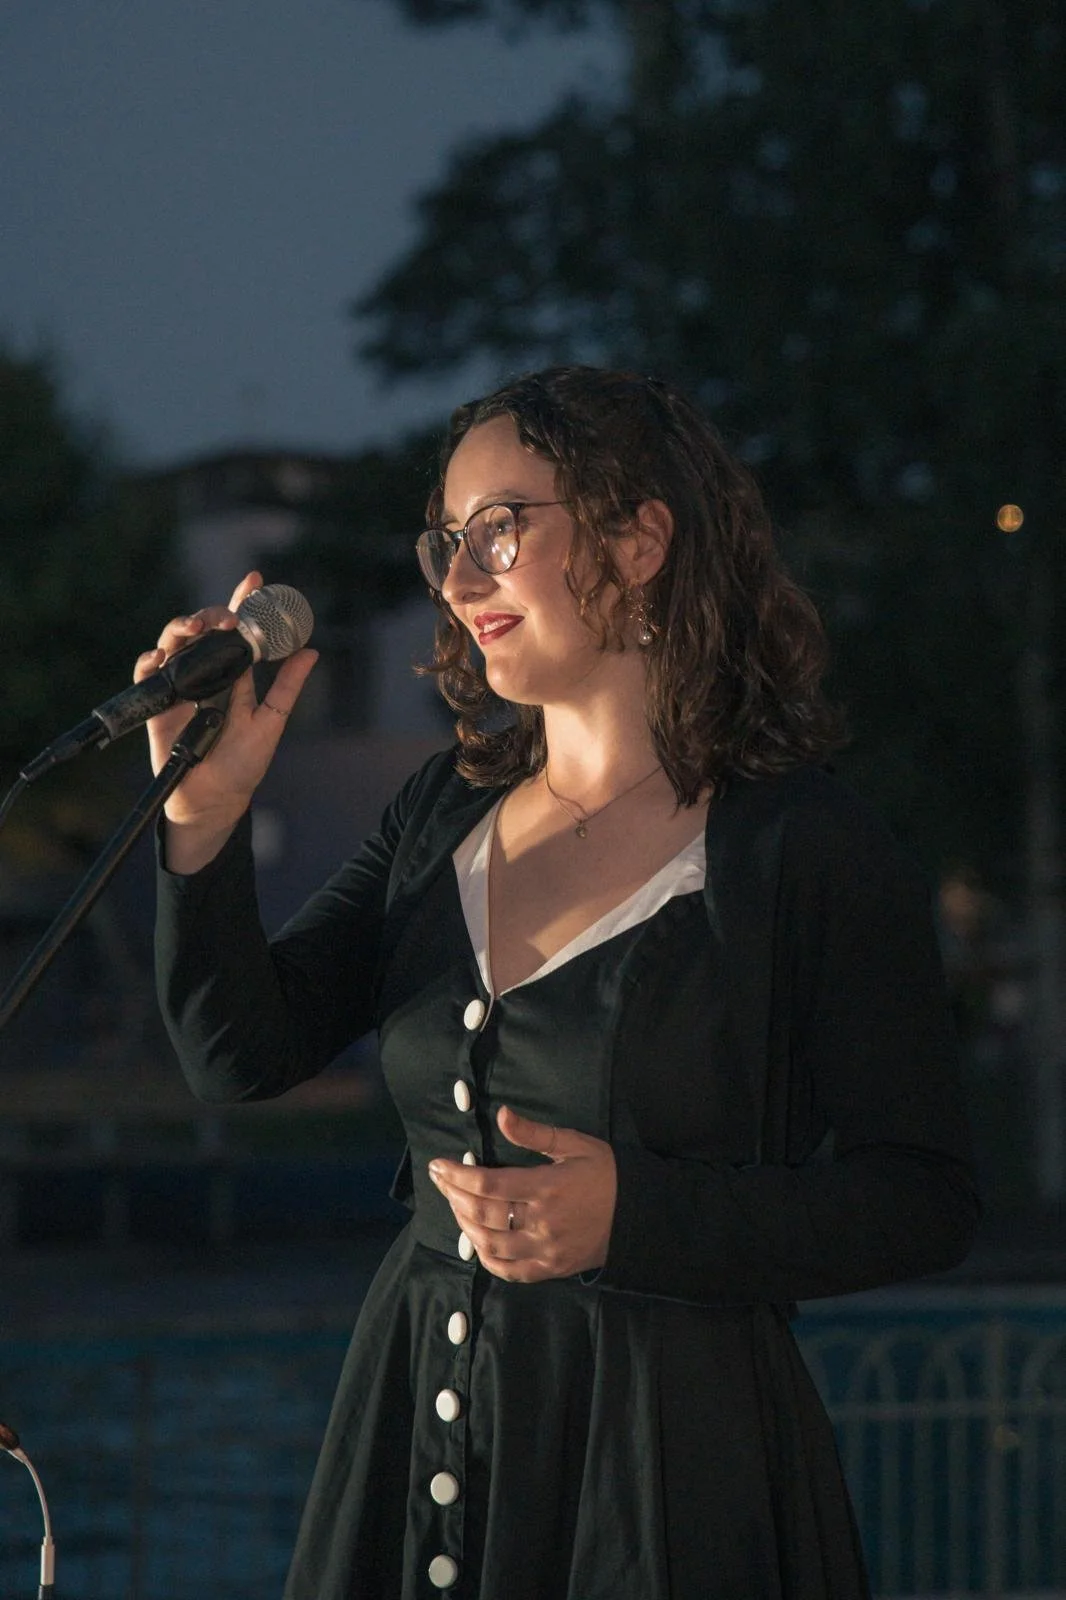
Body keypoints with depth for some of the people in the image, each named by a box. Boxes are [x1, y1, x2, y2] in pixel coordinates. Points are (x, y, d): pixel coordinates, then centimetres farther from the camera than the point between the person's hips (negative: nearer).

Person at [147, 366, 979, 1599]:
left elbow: (923, 1204, -11)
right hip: (416, 1429, 6)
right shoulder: (443, 816, 9)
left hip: (669, 1453, -6)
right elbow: (237, 1054, 4)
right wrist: (202, 816, -10)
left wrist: (630, 1216, -22)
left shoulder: (804, 850, -10)